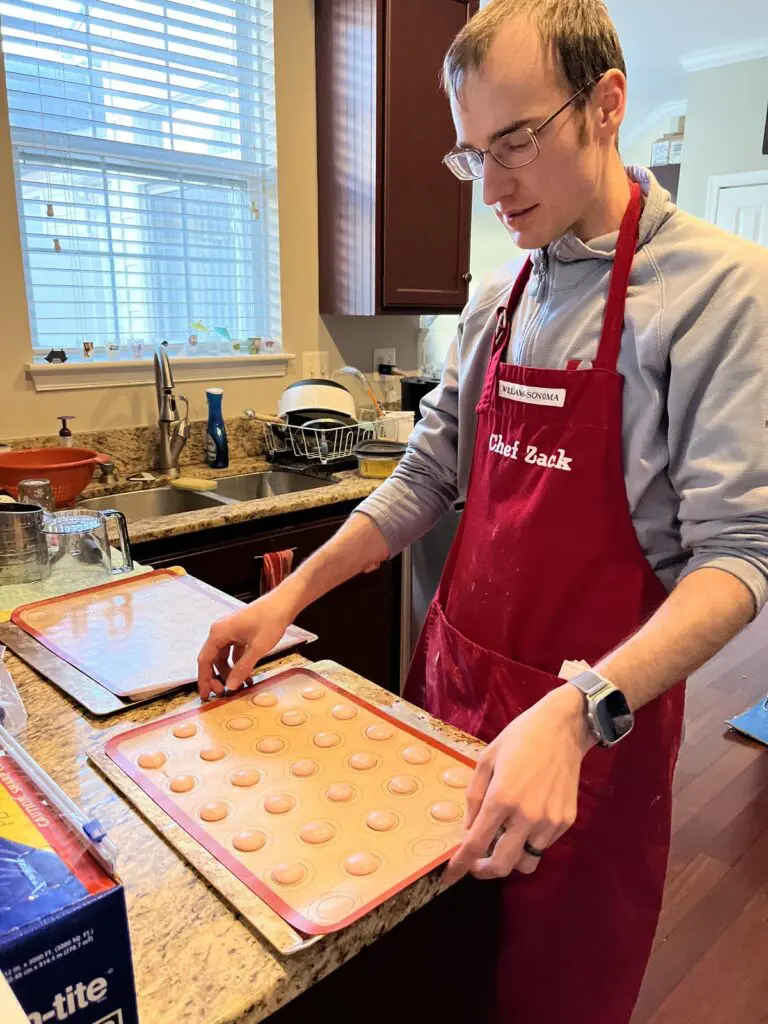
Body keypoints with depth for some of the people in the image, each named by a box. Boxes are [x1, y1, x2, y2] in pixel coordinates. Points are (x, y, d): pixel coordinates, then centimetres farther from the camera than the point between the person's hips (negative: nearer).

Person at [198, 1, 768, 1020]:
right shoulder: (494, 304, 6)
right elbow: (426, 479, 7)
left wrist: (577, 712, -33)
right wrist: (290, 597, -1)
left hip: (591, 724, -5)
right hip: (450, 684, 6)